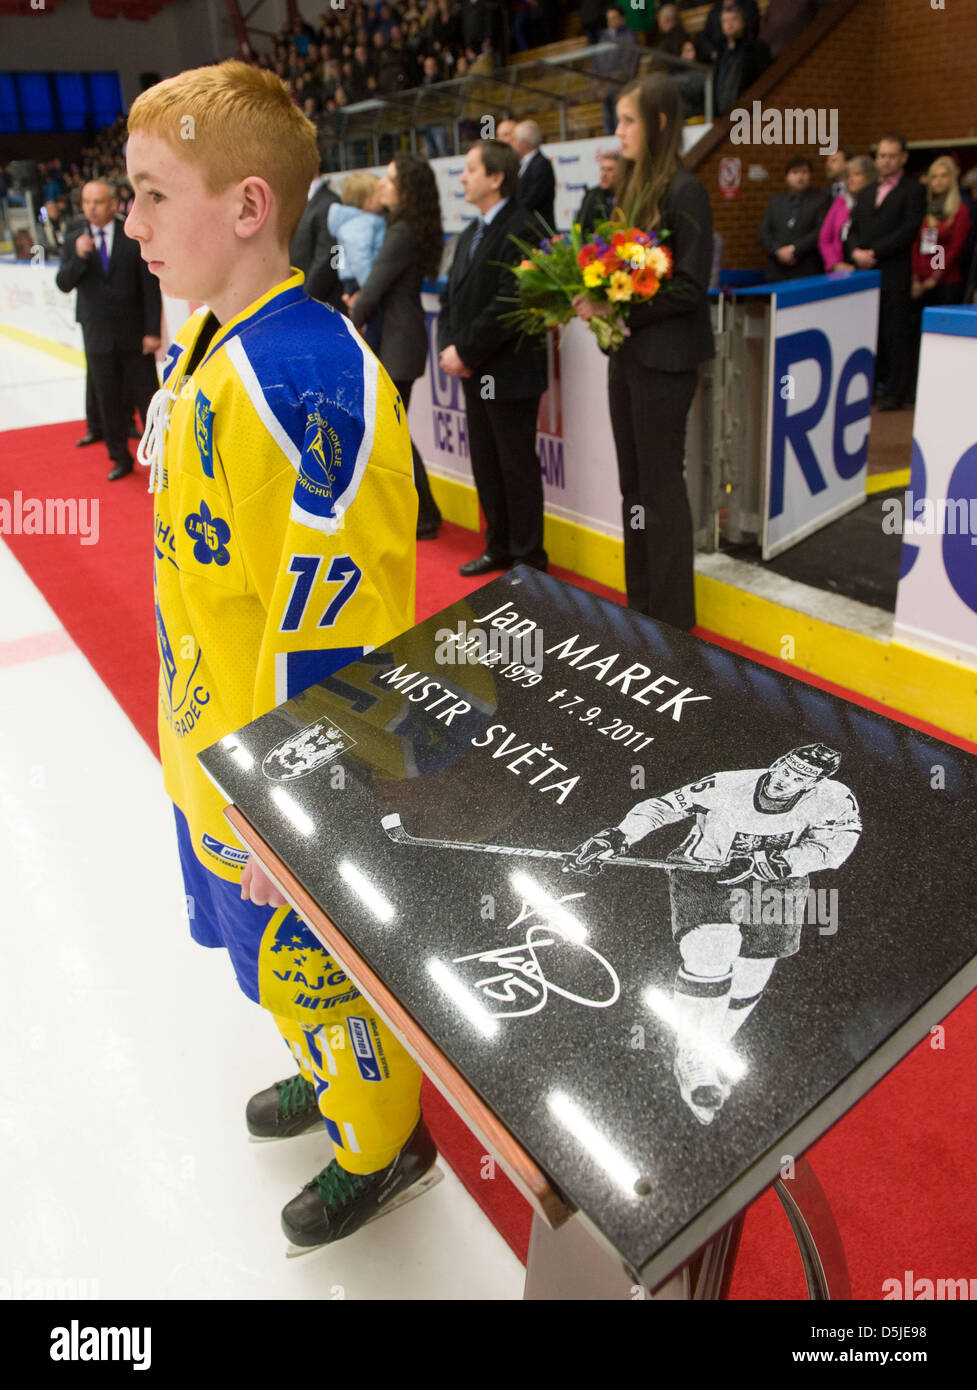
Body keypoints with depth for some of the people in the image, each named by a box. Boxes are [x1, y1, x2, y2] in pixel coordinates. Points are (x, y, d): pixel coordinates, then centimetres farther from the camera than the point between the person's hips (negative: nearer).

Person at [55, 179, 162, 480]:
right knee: (108, 400, 8)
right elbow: (63, 284, -1)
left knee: (146, 396, 4)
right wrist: (78, 257, -19)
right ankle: (120, 458, 21)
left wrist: (152, 330, -9)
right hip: (98, 336, 3)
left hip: (134, 334, -3)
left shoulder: (135, 237, -4)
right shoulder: (74, 239, 4)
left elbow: (150, 286, -4)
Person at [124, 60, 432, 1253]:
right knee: (272, 952, 27)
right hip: (213, 749, 9)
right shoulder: (204, 350, 5)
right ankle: (330, 1070, 54)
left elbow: (331, 627, -28)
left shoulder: (311, 380, -26)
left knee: (312, 961, 13)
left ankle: (380, 1141, 41)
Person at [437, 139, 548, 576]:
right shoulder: (469, 236, 16)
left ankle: (528, 557, 11)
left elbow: (509, 306, -21)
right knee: (486, 466, 14)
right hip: (474, 374, 9)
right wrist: (449, 346, -2)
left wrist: (465, 351, -18)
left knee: (518, 467, 0)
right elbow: (451, 297, 15)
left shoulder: (520, 231, -12)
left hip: (509, 372, -9)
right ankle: (498, 548, 26)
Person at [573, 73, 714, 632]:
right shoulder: (635, 186, 12)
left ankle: (673, 620, 11)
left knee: (661, 486, -1)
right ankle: (641, 603, 25)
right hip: (627, 353, 8)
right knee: (634, 483, 12)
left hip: (664, 359, -8)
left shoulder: (683, 190, -11)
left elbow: (689, 286, -17)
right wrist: (593, 297, -2)